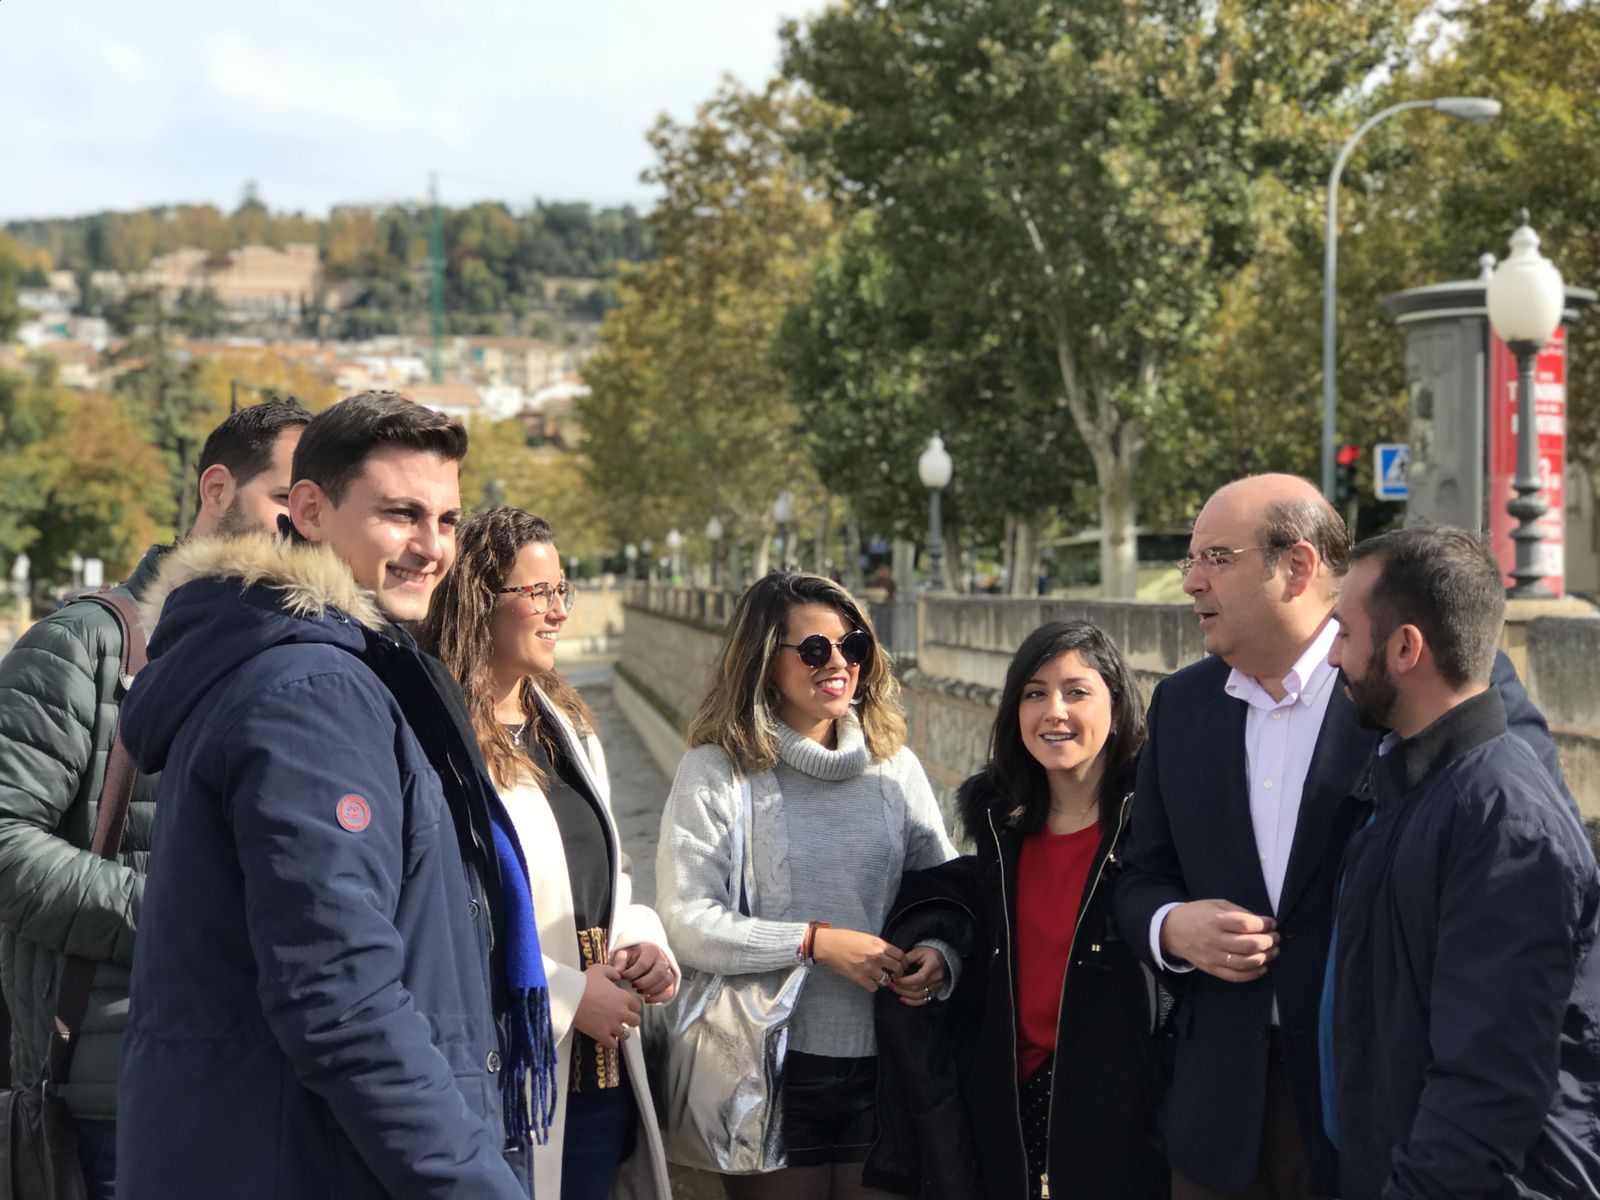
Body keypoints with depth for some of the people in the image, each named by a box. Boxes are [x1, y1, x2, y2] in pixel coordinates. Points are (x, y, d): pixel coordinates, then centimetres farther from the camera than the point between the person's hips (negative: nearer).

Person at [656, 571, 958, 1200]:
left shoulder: (896, 767, 7)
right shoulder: (716, 772, -5)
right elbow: (685, 922, -12)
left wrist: (941, 952, -11)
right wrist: (816, 943, -19)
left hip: (884, 1065, 3)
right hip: (773, 1071, -3)